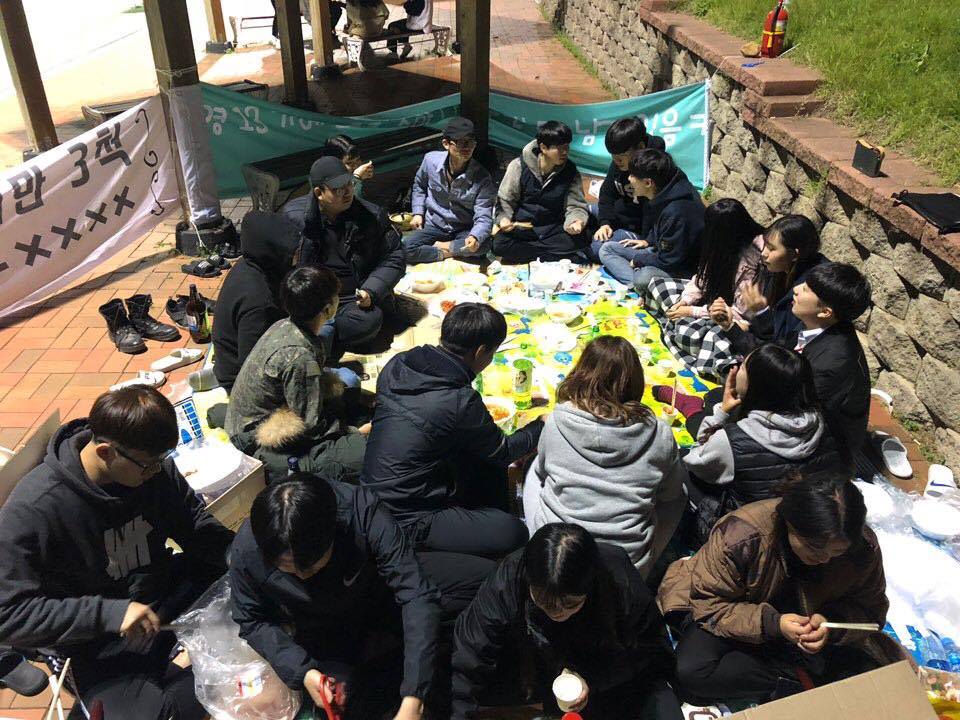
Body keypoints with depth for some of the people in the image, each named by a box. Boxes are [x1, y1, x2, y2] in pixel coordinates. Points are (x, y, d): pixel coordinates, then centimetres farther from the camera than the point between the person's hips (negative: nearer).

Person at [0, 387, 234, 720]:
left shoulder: (153, 467, -10)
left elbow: (194, 522, 5)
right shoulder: (30, 510, -23)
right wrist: (107, 614, -29)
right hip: (97, 640, -5)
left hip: (165, 590, 5)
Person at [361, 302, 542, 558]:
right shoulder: (461, 402, -24)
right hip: (404, 521, -8)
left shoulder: (396, 365, -3)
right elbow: (503, 453, -4)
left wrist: (482, 419, 22)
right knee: (514, 533, -14)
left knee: (488, 463, 13)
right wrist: (541, 426, 14)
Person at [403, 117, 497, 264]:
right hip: (434, 226, 1)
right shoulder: (431, 160, -10)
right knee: (406, 248, -26)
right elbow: (419, 186, 13)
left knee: (483, 245, -34)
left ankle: (440, 247, -13)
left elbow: (483, 217, -23)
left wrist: (475, 237, -45)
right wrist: (418, 213, 2)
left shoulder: (482, 178, -18)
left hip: (464, 231, -1)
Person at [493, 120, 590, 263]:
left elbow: (575, 205, -3)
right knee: (499, 244, -33)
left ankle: (520, 254, -17)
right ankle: (557, 254, -18)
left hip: (553, 229, 2)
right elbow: (505, 200, -1)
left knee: (580, 239, -29)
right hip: (521, 228, -2)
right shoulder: (519, 166, -8)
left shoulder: (571, 171, -2)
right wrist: (504, 219, -22)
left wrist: (576, 221, -27)